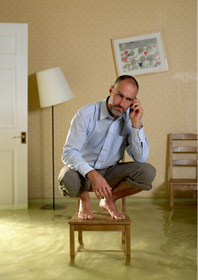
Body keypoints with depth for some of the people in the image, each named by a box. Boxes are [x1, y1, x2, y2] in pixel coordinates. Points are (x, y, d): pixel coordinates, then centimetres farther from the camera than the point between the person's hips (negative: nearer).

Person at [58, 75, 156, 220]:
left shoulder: (130, 119, -9)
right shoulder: (86, 114, -19)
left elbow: (141, 158, -16)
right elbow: (69, 153, -25)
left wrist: (136, 124, -25)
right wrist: (92, 174, -43)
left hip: (110, 172, 3)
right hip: (83, 170, -3)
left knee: (148, 172, -22)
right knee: (68, 178, -38)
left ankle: (109, 199, 4)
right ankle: (84, 199, 1)